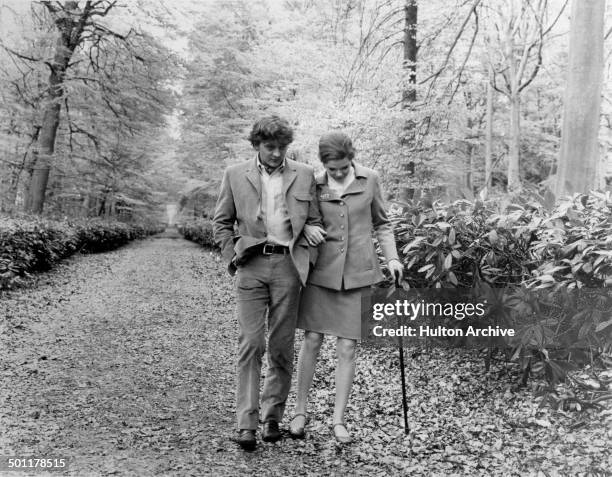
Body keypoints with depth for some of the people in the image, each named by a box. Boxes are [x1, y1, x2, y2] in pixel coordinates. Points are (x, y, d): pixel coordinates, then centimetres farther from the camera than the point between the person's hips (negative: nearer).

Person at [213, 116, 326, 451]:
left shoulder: (304, 174, 9)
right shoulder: (235, 175, 8)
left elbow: (314, 219, 17)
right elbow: (221, 222, 11)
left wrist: (308, 228, -2)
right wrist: (232, 259, 2)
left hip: (288, 265, 1)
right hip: (251, 265, -1)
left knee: (282, 346, 5)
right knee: (251, 344, -5)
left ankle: (272, 416, 20)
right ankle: (246, 424, 0)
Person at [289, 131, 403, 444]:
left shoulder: (369, 180, 1)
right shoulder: (314, 186, 0)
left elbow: (380, 223, 11)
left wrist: (392, 257, 1)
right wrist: (308, 235, -6)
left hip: (357, 274, 0)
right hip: (322, 273, 0)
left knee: (346, 349, 1)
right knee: (312, 341, 2)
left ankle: (338, 419, 14)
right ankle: (300, 411, 18)